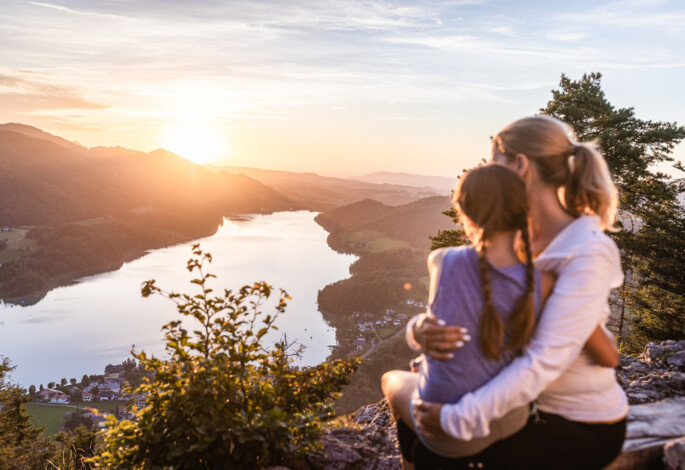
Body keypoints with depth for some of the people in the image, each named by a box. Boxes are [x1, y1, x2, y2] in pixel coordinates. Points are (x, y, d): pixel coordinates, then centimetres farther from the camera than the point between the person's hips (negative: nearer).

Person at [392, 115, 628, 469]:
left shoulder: (588, 253, -25)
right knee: (412, 426, 6)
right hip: (534, 403, 7)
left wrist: (459, 419, -31)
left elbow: (545, 360, -32)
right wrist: (422, 329, -28)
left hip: (585, 427, -7)